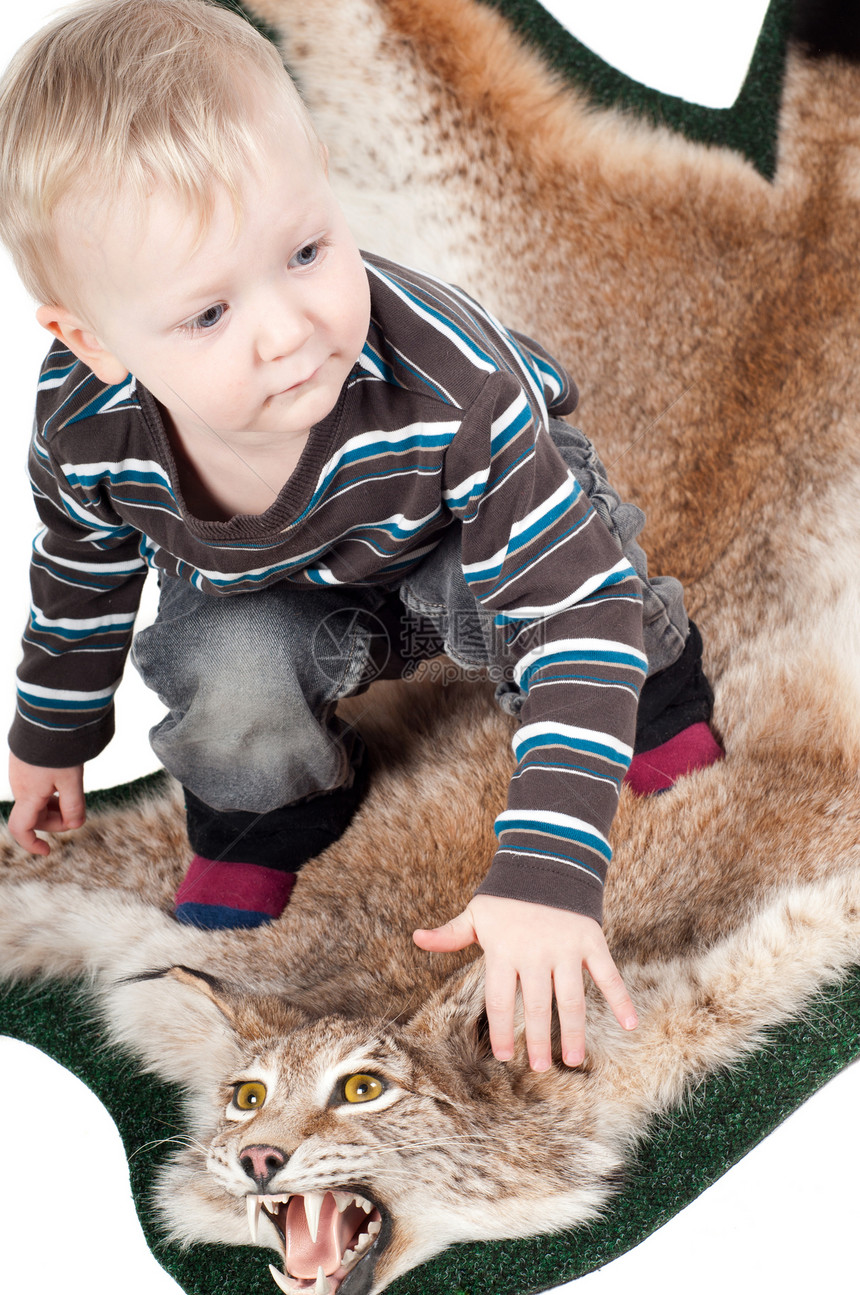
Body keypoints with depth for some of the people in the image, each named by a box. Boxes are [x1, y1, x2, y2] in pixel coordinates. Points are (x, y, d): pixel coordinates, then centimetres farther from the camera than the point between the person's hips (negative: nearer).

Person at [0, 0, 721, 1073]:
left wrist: (544, 878, -49)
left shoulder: (449, 391, -44)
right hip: (263, 586, 3)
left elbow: (575, 608, -41)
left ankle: (654, 690, -2)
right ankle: (269, 814, 6)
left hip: (446, 537, -2)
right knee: (227, 676, -27)